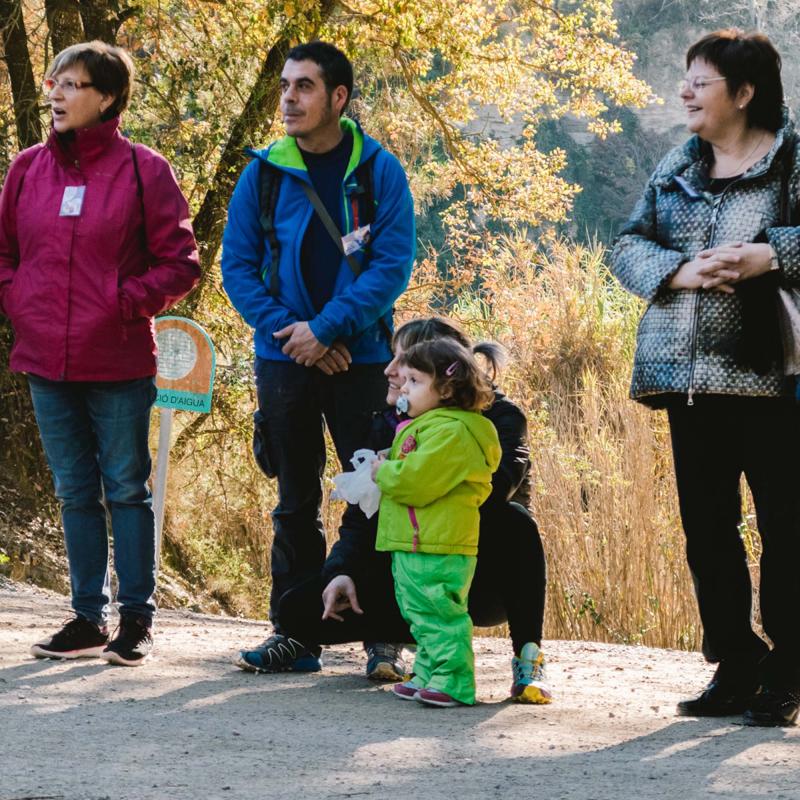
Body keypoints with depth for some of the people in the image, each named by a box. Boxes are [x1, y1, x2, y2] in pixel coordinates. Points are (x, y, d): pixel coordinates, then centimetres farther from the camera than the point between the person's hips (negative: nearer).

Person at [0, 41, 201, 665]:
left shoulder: (143, 170, -5)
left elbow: (181, 264, -2)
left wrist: (125, 301, -11)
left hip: (118, 364, -4)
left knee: (126, 491, 2)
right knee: (76, 494, 11)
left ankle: (137, 620, 10)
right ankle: (89, 619, 19)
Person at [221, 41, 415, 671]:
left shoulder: (378, 171, -3)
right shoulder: (264, 173, 2)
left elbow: (393, 265, -9)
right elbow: (237, 266, 1)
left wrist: (327, 328, -16)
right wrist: (293, 333, -11)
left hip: (360, 359, -2)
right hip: (286, 359, 2)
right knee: (296, 503, 7)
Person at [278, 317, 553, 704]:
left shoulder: (499, 417, -12)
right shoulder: (387, 427, 3)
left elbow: (498, 483, -34)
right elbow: (359, 518, 1)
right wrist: (341, 571, -20)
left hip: (483, 583, -4)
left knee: (513, 522, -38)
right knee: (300, 610, -17)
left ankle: (528, 658, -24)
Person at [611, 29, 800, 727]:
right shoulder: (677, 169, 13)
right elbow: (629, 246, 11)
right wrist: (678, 270, -8)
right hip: (690, 375, 6)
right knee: (707, 526, 8)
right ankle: (735, 669, 16)